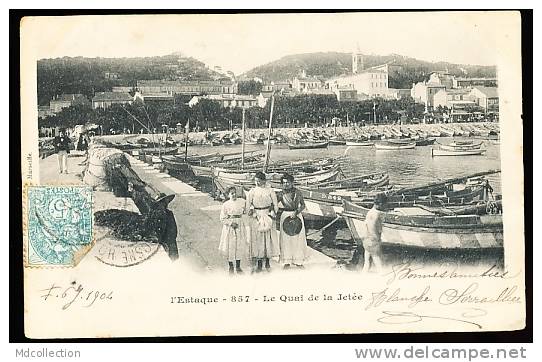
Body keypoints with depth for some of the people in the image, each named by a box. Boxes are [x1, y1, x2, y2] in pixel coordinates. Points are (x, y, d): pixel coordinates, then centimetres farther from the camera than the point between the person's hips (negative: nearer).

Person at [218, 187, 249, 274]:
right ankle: (231, 266, 19)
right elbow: (222, 218, -6)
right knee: (230, 247, 2)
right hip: (229, 228, -3)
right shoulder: (226, 205, -7)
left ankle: (238, 266, 20)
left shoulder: (242, 202, 2)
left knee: (240, 246, 7)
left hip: (240, 226, 3)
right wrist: (231, 223, -15)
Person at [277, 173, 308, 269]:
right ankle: (287, 262, 9)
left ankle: (298, 261, 13)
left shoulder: (297, 192, -1)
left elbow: (303, 205, 0)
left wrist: (296, 212, -13)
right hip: (285, 216, 0)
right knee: (286, 238, 0)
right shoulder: (282, 194, -1)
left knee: (298, 238, 3)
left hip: (297, 216, 1)